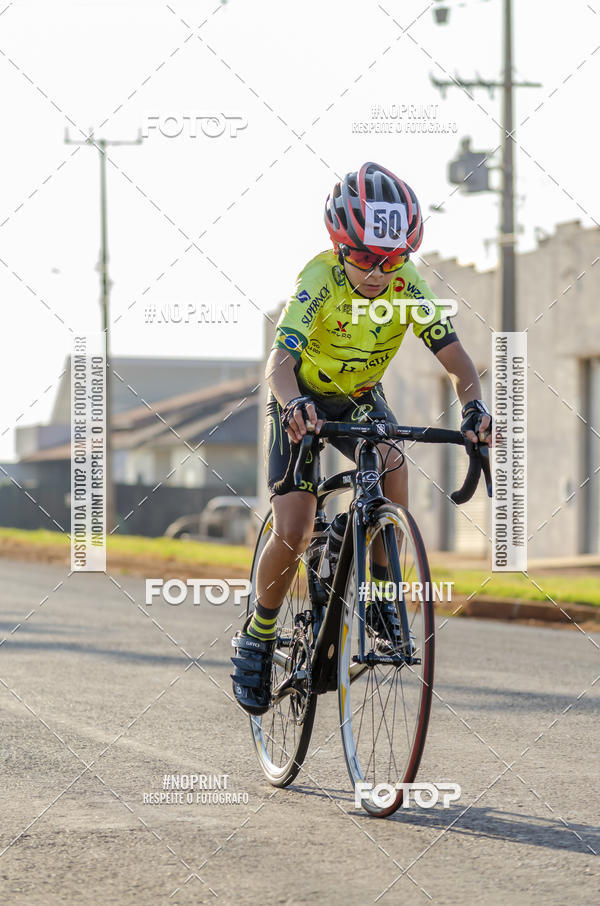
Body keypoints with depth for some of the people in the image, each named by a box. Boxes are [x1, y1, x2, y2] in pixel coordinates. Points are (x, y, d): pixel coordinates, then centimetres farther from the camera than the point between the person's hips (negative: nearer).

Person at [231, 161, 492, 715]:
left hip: (361, 398, 3)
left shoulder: (407, 285, -22)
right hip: (303, 403, -3)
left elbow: (454, 357, -28)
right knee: (293, 535, -15)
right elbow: (281, 361, -42)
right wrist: (294, 404, -63)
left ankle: (383, 588, -11)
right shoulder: (321, 278, -30)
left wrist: (474, 406, -49)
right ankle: (257, 637, 9)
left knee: (393, 465, -30)